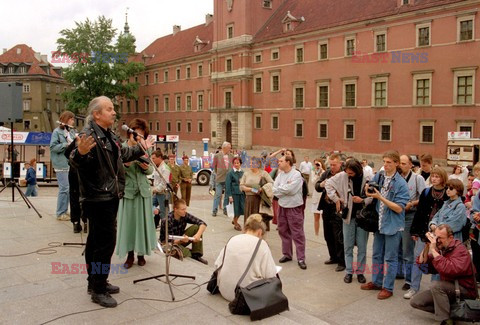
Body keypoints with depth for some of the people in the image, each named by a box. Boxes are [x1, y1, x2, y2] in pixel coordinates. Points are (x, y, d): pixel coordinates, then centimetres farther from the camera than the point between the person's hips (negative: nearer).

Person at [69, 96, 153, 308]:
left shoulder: (109, 135, 14)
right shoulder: (89, 134, -18)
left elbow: (123, 155, 30)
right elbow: (78, 163, -30)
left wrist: (141, 149, 34)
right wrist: (80, 153, -50)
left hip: (109, 197, 10)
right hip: (97, 198, -10)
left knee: (96, 241, 18)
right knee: (105, 243, -6)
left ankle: (96, 282, 30)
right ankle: (98, 290, 6)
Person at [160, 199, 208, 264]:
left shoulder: (185, 215, -14)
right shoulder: (167, 221, -28)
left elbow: (202, 224, -15)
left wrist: (198, 234, -34)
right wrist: (181, 240, -44)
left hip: (181, 239, 6)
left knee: (196, 227, -16)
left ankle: (196, 254, -14)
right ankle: (192, 254, -5)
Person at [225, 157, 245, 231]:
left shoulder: (243, 173, 7)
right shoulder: (230, 173, -5)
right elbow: (228, 185, -6)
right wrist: (230, 196, -10)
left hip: (242, 193, 4)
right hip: (235, 193, -4)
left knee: (243, 208, 0)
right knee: (237, 208, 2)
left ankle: (234, 220, 28)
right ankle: (236, 224, 23)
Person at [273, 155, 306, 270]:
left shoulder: (296, 174, -12)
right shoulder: (280, 174, 7)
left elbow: (289, 189, -22)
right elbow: (274, 189, -2)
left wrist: (279, 188, -7)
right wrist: (285, 187, -15)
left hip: (294, 208, -6)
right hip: (282, 207, 7)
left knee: (297, 233, -2)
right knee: (283, 232, 15)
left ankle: (301, 258, 4)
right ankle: (287, 254, 29)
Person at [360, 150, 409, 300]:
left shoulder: (401, 183, -14)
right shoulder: (378, 176, 1)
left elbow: (399, 208, -17)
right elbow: (371, 195, 10)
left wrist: (380, 197, -23)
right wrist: (368, 191, -13)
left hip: (393, 225, -5)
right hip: (379, 223, 6)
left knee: (390, 258, 6)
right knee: (377, 255, 18)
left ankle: (388, 288, 19)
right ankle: (376, 282, 34)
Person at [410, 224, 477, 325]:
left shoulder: (460, 250, -19)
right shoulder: (439, 249, 0)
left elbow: (450, 270, -39)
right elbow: (422, 264, -3)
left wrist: (433, 250, -33)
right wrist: (426, 248, -15)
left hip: (465, 290, -7)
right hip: (446, 289, 7)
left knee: (437, 285, -33)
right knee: (415, 302, -2)